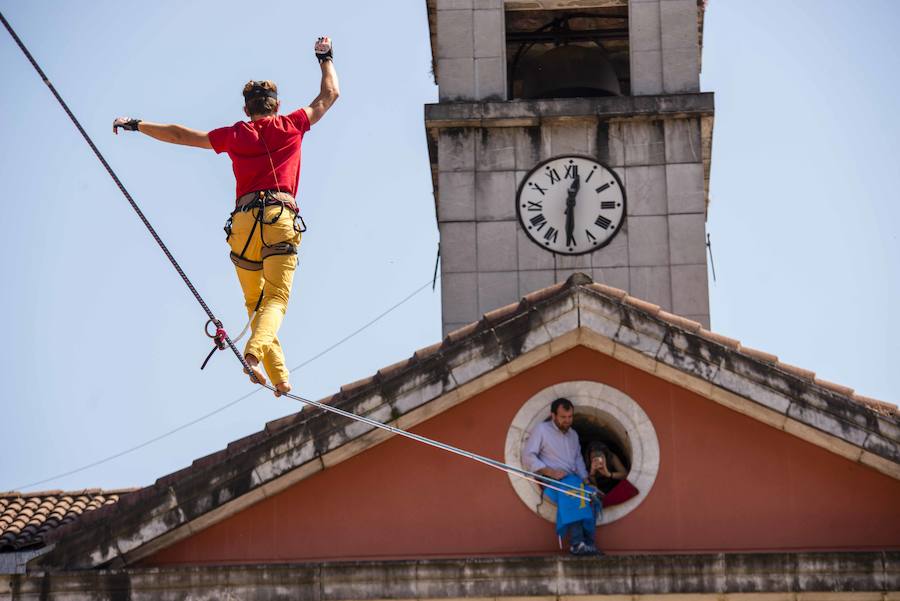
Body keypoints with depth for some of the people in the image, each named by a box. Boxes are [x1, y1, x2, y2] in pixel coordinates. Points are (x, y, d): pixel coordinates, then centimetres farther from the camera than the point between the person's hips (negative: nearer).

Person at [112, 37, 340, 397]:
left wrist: (136, 125, 32)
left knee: (255, 301, 11)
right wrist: (326, 58, 44)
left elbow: (180, 135, 21)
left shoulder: (235, 135, 16)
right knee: (276, 298, -9)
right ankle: (254, 350, -37)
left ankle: (279, 376, 0)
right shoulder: (291, 126, 15)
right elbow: (329, 94, 28)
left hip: (243, 219, 2)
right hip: (280, 218, -2)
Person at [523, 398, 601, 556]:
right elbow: (529, 457, -5)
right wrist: (550, 472, -16)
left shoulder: (573, 434, 25)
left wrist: (584, 478, 6)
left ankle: (588, 542, -30)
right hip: (551, 479, -6)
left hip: (573, 478, 6)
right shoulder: (542, 429, 3)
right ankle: (576, 543, -42)